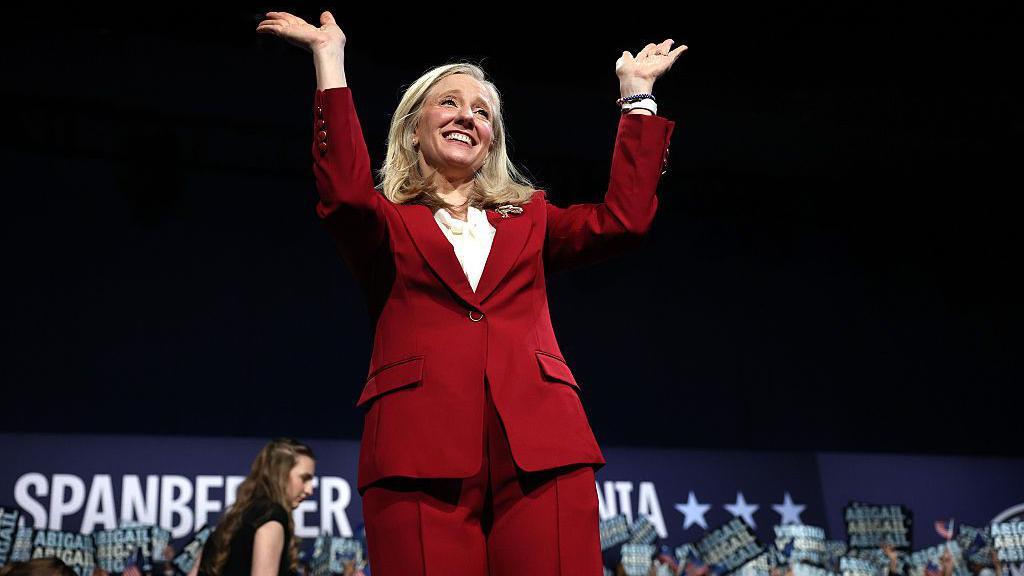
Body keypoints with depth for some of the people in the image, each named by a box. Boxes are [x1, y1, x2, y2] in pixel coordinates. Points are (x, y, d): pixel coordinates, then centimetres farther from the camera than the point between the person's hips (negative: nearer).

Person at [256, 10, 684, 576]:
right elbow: (346, 194, -6)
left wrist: (636, 92, 12)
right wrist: (329, 59, -4)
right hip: (421, 449, -2)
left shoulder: (530, 217, 26)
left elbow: (623, 217, 10)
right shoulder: (387, 223, 17)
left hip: (540, 445, 2)